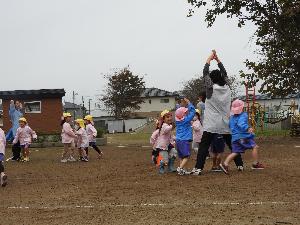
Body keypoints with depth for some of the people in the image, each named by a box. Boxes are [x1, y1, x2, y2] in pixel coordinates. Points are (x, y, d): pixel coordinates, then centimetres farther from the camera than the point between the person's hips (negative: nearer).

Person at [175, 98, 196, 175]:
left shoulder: (177, 120, 6)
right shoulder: (186, 119, -10)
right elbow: (193, 111, -6)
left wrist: (185, 105, 18)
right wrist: (189, 103, 1)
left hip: (178, 140, 7)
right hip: (185, 140, -7)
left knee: (182, 156, 13)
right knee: (187, 156, -4)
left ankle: (182, 170, 10)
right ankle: (180, 168, -17)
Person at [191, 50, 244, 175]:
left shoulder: (211, 89, -7)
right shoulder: (227, 88, 4)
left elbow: (205, 73, 0)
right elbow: (225, 74, 18)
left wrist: (210, 58, 8)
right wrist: (218, 60, 19)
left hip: (211, 125, -4)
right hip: (225, 124, 4)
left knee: (203, 146, -4)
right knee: (232, 145, 16)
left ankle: (198, 168, -12)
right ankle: (240, 165, 21)